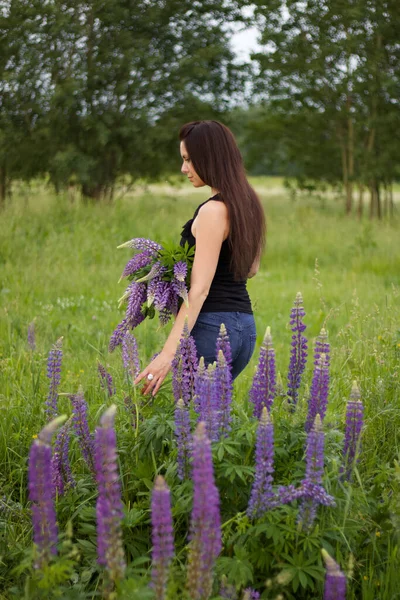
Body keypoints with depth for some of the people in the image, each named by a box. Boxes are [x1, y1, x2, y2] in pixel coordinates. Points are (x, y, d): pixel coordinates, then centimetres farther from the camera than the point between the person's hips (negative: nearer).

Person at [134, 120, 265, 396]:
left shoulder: (213, 211, -15)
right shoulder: (248, 203, 11)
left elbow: (200, 290, -21)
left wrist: (168, 352, -24)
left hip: (212, 325, -9)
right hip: (245, 325, 9)